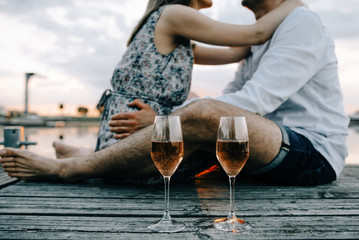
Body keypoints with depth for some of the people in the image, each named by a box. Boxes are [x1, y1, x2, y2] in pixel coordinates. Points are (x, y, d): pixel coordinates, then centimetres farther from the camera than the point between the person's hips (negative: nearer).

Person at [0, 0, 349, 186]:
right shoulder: (255, 44, 21)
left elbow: (256, 102, -21)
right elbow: (230, 99, 15)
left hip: (314, 152, -9)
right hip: (273, 147, 9)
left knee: (203, 116, -31)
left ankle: (73, 167, -18)